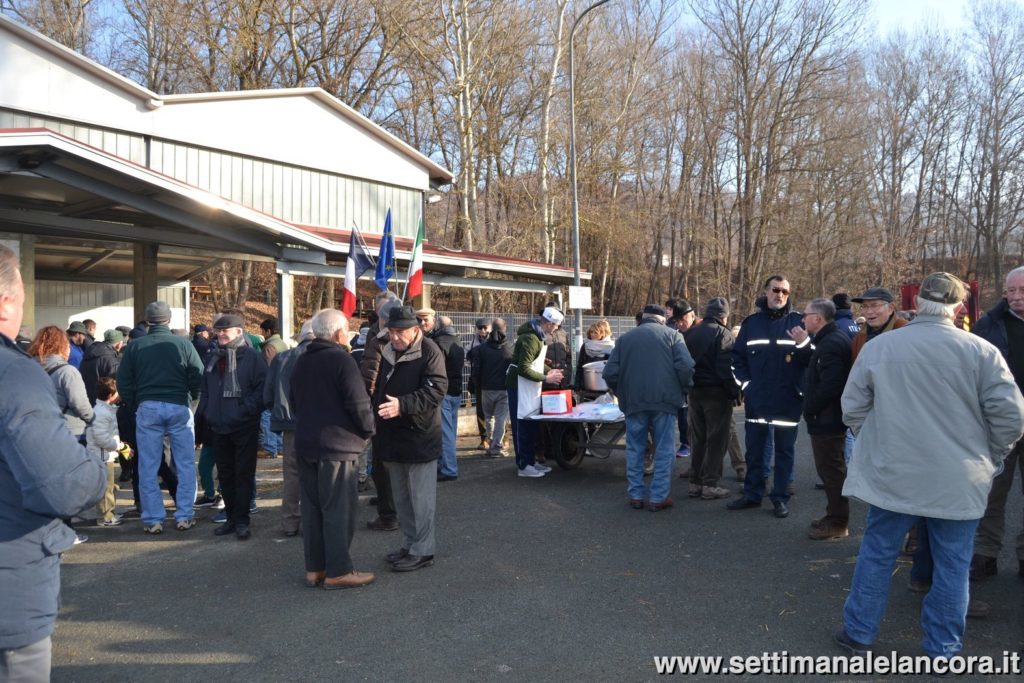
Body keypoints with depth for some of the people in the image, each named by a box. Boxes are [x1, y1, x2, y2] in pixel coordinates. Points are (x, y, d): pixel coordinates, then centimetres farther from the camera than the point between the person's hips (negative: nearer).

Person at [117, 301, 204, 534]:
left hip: (147, 408, 1)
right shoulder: (183, 344, -2)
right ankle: (184, 516, 9)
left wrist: (134, 406, 15)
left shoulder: (135, 346, 2)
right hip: (178, 407, -1)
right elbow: (198, 377, -4)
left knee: (148, 467, 8)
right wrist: (192, 398, 12)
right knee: (185, 464, 8)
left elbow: (123, 382, 4)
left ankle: (153, 519, 10)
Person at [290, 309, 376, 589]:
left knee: (312, 508, 13)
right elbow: (359, 404, -18)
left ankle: (314, 569, 19)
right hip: (338, 445, -8)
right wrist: (368, 430, -2)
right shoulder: (341, 359, -13)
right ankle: (338, 572, 3)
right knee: (339, 510, -1)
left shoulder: (300, 360, 12)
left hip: (305, 443, 8)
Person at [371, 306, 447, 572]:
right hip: (392, 436, 8)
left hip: (419, 437, -8)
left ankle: (422, 551, 8)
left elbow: (436, 390, -23)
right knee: (401, 496, 17)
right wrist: (377, 411, 16)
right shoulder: (388, 352, 12)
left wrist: (402, 405, -32)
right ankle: (410, 543, 29)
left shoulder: (430, 352, -13)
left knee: (421, 497, -1)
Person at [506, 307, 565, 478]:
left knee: (532, 425, 14)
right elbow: (523, 369, -25)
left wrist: (548, 372, 9)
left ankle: (531, 461, 22)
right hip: (520, 387, -10)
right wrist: (546, 378, -19)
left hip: (531, 389, 10)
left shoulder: (537, 335, 10)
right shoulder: (530, 338, -22)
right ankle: (523, 466, 2)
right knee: (522, 426, -4)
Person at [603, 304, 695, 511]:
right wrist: (684, 389, 6)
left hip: (634, 402, 2)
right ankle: (658, 497, 5)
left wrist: (621, 393, 19)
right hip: (664, 401, -2)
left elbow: (610, 372, 5)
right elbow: (685, 366, -9)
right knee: (663, 450, 5)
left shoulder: (625, 338, 13)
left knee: (635, 450, 12)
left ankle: (636, 495, 14)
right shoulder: (672, 335, 6)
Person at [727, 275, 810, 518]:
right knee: (754, 448, 11)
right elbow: (737, 355, 11)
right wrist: (745, 383, 1)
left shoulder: (798, 321, -1)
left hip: (787, 399, -2)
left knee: (784, 449, 7)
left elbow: (812, 357, -4)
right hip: (756, 399, 2)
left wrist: (804, 344, -25)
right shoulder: (751, 322, 6)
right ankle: (752, 494, 23)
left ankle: (781, 497, 17)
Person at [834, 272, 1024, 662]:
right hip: (959, 480, -1)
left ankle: (858, 633, 22)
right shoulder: (981, 351, -9)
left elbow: (853, 408, 2)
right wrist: (989, 459, 10)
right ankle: (943, 648, 22)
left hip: (892, 474, 1)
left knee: (877, 554, 13)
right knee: (952, 564, 12)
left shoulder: (878, 347, -4)